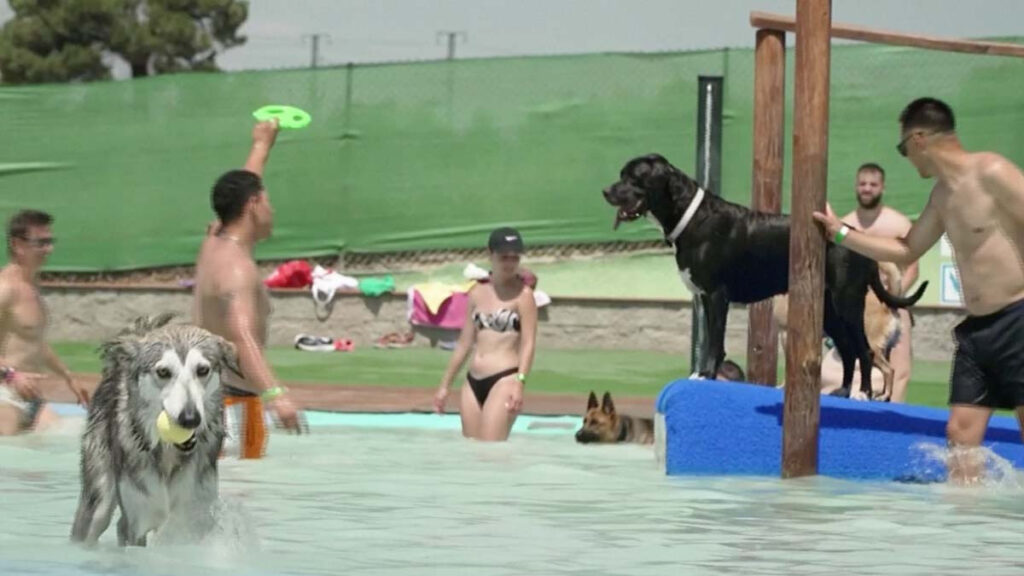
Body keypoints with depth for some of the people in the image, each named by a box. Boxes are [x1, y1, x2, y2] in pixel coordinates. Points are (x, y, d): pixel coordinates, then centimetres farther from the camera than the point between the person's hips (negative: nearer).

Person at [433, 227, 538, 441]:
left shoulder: (522, 294, -3)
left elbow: (528, 343, -11)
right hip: (473, 381, 6)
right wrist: (445, 384, 20)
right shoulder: (478, 292, 14)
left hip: (503, 379, -6)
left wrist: (519, 383, -25)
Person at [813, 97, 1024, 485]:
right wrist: (841, 234, 26)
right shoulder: (942, 195, 15)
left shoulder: (992, 173, -12)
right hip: (975, 330, 9)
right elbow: (906, 251, 29)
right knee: (961, 432, 3)